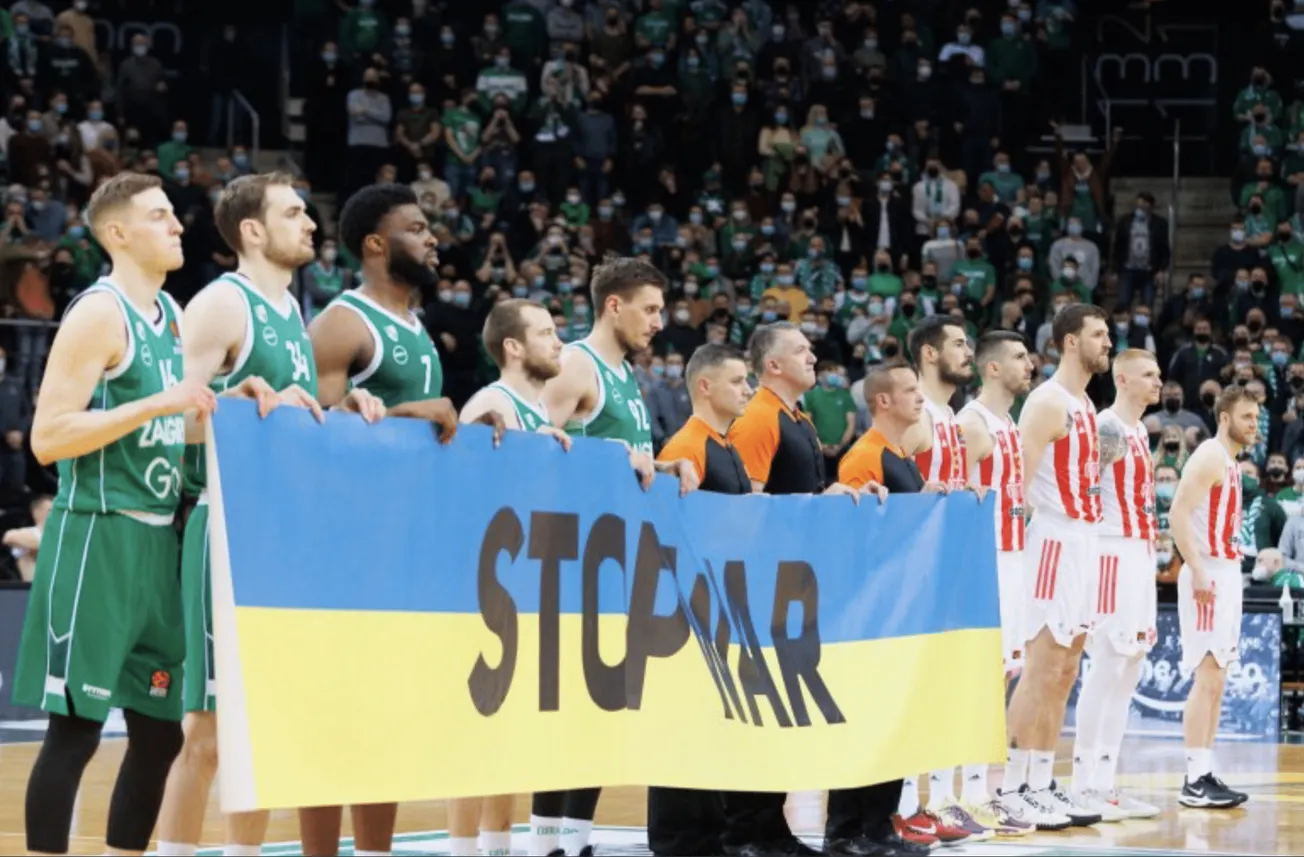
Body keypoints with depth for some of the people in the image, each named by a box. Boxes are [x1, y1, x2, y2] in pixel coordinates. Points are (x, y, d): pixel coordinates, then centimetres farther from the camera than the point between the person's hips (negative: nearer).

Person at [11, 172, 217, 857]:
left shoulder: (170, 314, 14)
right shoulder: (99, 314, -11)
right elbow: (47, 439, -18)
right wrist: (159, 403, -22)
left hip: (156, 538, 9)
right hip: (97, 537, -9)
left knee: (160, 729, 9)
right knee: (76, 724, -6)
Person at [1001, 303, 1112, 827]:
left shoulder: (1084, 405, 16)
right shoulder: (1049, 402, -13)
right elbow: (1016, 479, -19)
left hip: (1084, 542, 10)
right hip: (1057, 542, -10)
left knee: (1064, 673, 10)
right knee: (1041, 670, -9)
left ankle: (1042, 784, 13)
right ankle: (1014, 786, -7)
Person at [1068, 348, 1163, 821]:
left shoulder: (1140, 431, 17)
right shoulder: (1107, 428, -12)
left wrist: (1151, 536, 18)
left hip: (1141, 555, 10)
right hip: (1114, 555, -10)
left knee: (1128, 672, 10)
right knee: (1106, 669, -9)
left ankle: (1105, 782, 13)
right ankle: (1084, 785, -7)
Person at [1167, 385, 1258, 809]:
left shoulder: (1229, 462, 18)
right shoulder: (1210, 456, -12)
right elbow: (1178, 514, -21)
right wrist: (1198, 571, -26)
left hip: (1226, 573, 10)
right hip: (1210, 576, -10)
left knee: (1216, 680, 10)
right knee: (1207, 677, -12)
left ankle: (1205, 774, 12)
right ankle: (1195, 781, -12)